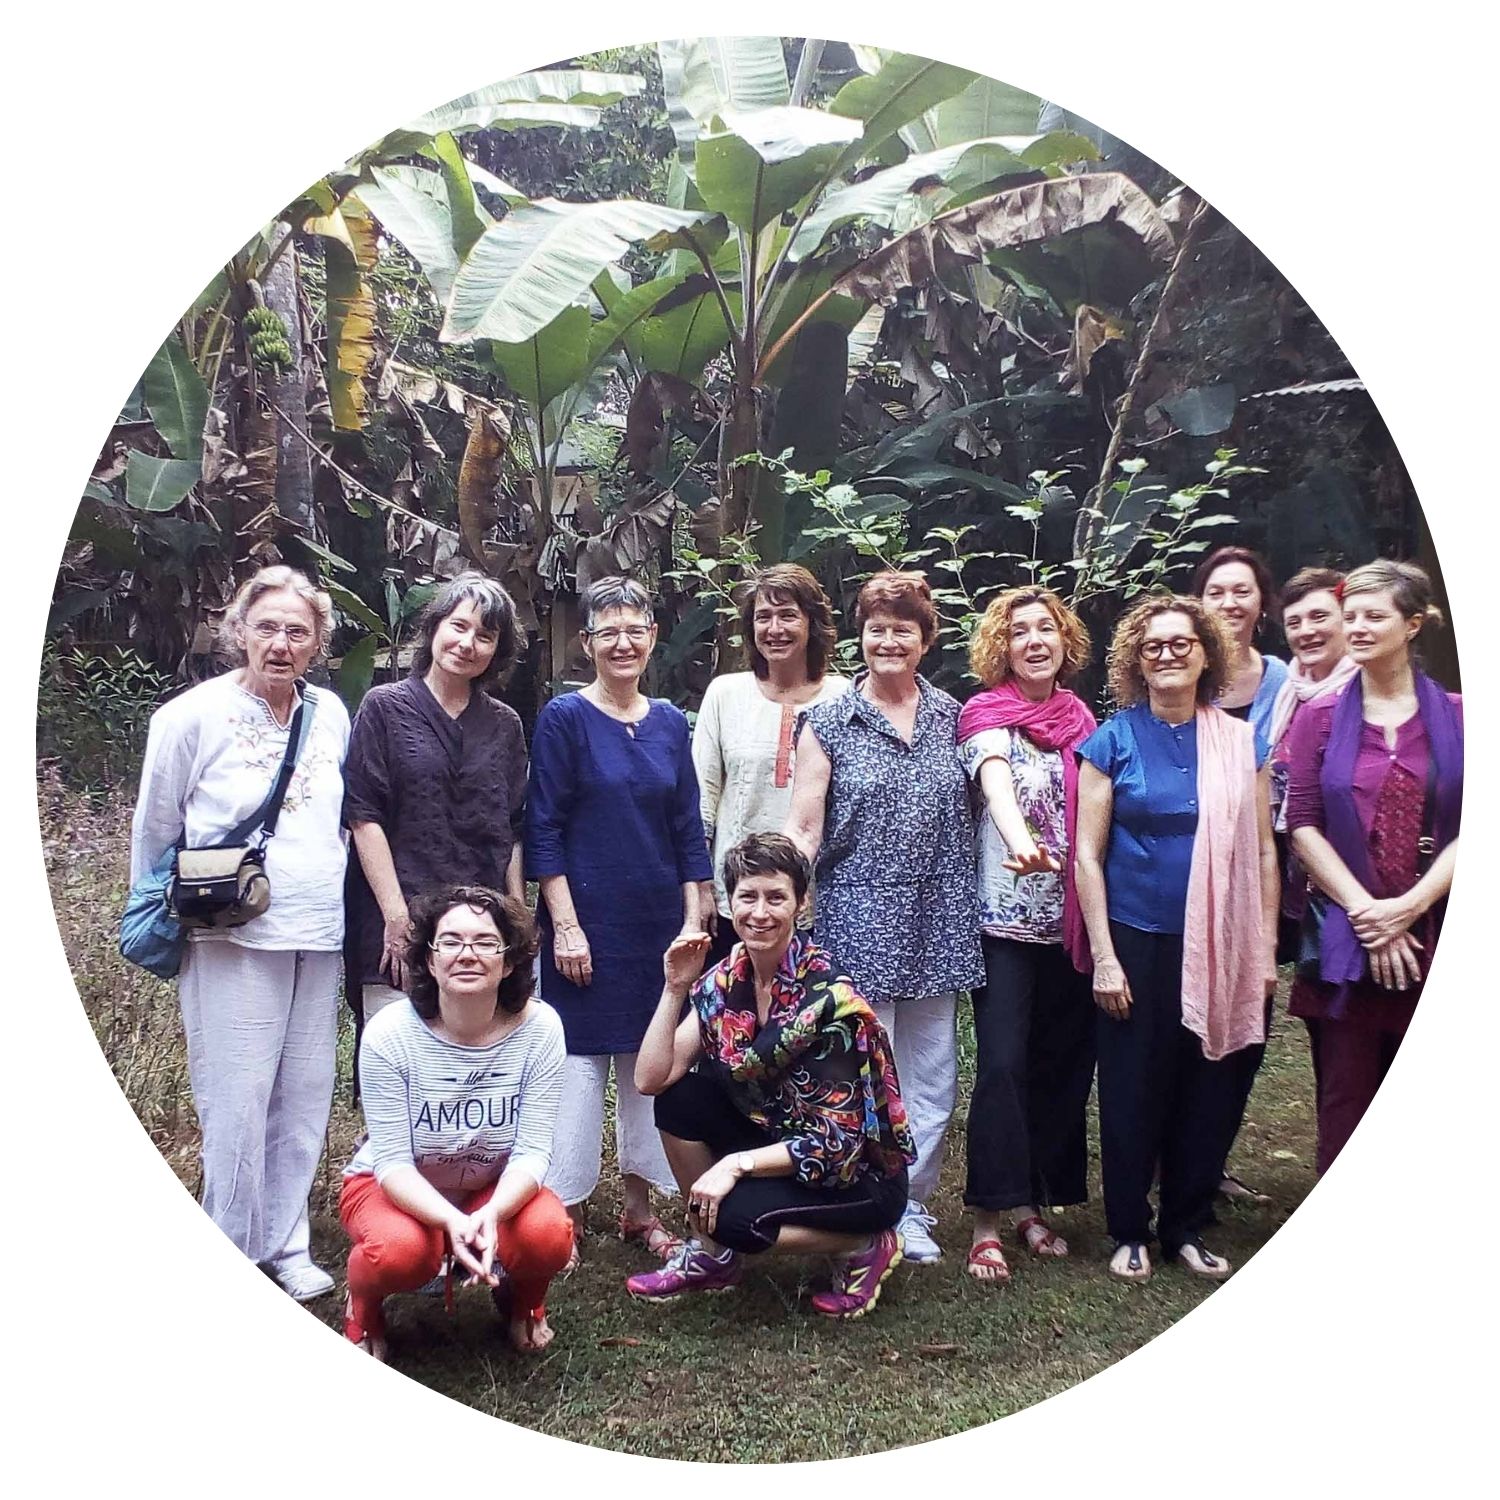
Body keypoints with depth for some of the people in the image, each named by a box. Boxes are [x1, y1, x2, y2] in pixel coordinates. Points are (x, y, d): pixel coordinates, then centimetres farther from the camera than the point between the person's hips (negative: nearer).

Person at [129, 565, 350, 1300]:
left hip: (319, 935, 4)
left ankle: (286, 1244, 24)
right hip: (234, 939, -4)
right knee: (236, 1099, -3)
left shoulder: (332, 714, 4)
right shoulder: (193, 715, -7)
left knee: (305, 1097, 10)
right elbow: (154, 830, 2)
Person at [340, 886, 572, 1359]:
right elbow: (393, 1162, -21)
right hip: (399, 1189, -1)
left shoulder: (538, 1027, -19)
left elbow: (532, 1152, -19)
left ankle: (523, 1300, 8)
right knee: (403, 1249, -34)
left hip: (497, 1189, 2)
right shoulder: (389, 1033, -23)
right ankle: (363, 1307, 4)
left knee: (549, 1233, -29)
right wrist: (453, 1221, -40)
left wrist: (491, 1214, -39)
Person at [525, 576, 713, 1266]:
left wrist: (694, 920, 5)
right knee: (582, 1059, 1)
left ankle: (639, 1205, 24)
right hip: (588, 921, -4)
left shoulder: (670, 722, 8)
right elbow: (543, 830, -8)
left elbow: (688, 828, 10)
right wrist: (565, 924, -13)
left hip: (660, 923, 5)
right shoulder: (564, 718, -5)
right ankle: (565, 1212, 14)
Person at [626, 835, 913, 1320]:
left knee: (731, 1213, -29)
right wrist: (674, 989, -18)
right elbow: (651, 1079, -10)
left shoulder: (829, 998, -24)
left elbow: (837, 1141, -23)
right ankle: (711, 1255, 3)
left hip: (859, 1171, -6)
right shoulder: (725, 980, -6)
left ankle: (864, 1247, -3)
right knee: (680, 1096, -13)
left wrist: (737, 1163, -28)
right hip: (777, 1140, 6)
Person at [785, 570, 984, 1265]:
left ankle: (912, 1208, 25)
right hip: (857, 921, -3)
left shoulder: (951, 716, 9)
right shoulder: (828, 722, -1)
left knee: (932, 1077, 9)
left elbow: (986, 795, 14)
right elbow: (803, 828, -4)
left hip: (938, 922, 4)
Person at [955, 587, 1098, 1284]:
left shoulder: (1081, 718, 12)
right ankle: (988, 1220, -1)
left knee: (1063, 1062, 9)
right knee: (1003, 1062, -9)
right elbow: (998, 786, -26)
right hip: (1006, 918, -5)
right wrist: (1022, 843, -46)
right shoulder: (986, 713, -5)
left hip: (1073, 921, 5)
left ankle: (1032, 1204, 23)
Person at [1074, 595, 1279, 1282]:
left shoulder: (1243, 743, 5)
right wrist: (1103, 957, -7)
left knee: (1210, 1092, 9)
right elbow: (1088, 853, -3)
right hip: (1136, 942, -2)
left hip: (1220, 948, 2)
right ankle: (1129, 1231, 22)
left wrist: (1265, 951, 4)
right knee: (1132, 1091, 6)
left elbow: (1263, 852, 8)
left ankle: (1186, 1227, 26)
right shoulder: (1113, 741, -2)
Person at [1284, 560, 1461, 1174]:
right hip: (1345, 942, 0)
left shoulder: (1457, 717, 4)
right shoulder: (1320, 718, 6)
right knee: (1345, 1106, 5)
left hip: (1438, 939, 0)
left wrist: (1410, 906, -13)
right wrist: (1365, 913, -10)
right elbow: (1302, 824, 0)